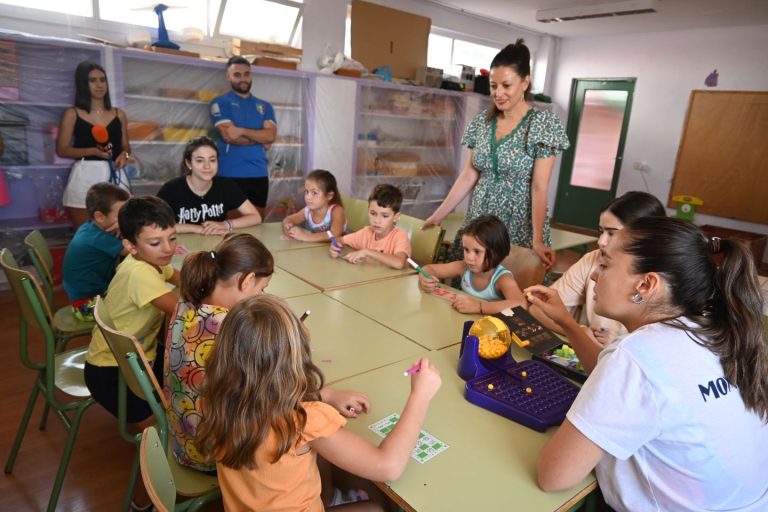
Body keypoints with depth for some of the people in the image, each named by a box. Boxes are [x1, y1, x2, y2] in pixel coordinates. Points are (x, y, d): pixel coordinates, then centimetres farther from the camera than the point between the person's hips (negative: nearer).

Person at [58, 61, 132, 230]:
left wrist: (124, 154, -4)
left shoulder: (119, 115, 13)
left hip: (115, 176, 2)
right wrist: (93, 151, -13)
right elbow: (62, 149, 1)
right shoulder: (72, 114, 4)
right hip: (85, 177, -2)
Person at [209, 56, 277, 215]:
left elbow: (271, 136, -2)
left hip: (260, 174, 4)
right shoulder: (221, 103, 3)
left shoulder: (265, 106, 15)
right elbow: (229, 136, -11)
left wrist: (242, 131, -12)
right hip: (231, 175, -4)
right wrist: (260, 138, -3)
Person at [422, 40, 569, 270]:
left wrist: (538, 240, -18)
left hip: (519, 229, -4)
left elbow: (539, 187, -13)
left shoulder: (544, 123, -8)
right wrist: (438, 215, 3)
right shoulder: (481, 121, 5)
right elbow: (469, 175, 7)